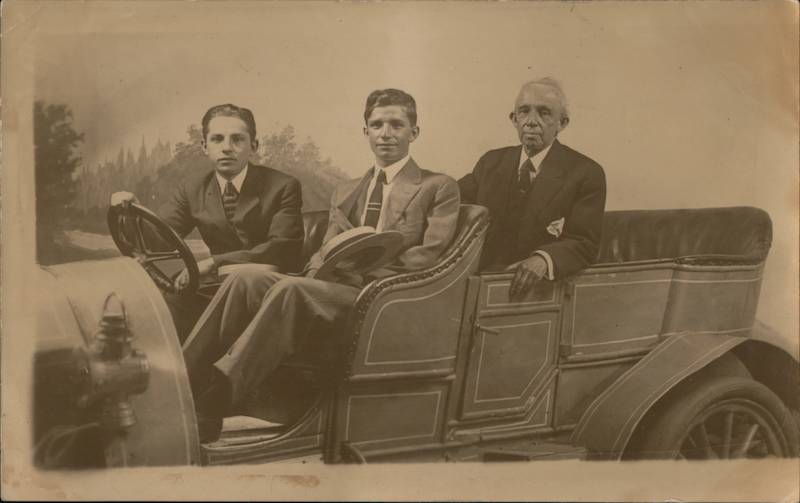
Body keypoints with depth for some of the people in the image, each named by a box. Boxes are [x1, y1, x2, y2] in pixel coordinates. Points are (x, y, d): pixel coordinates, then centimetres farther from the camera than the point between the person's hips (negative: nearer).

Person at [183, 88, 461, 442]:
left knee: (291, 288, -34)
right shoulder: (345, 192, 27)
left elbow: (428, 259, -3)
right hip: (333, 288, 6)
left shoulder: (439, 188, 10)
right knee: (245, 279, -22)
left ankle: (213, 399, -40)